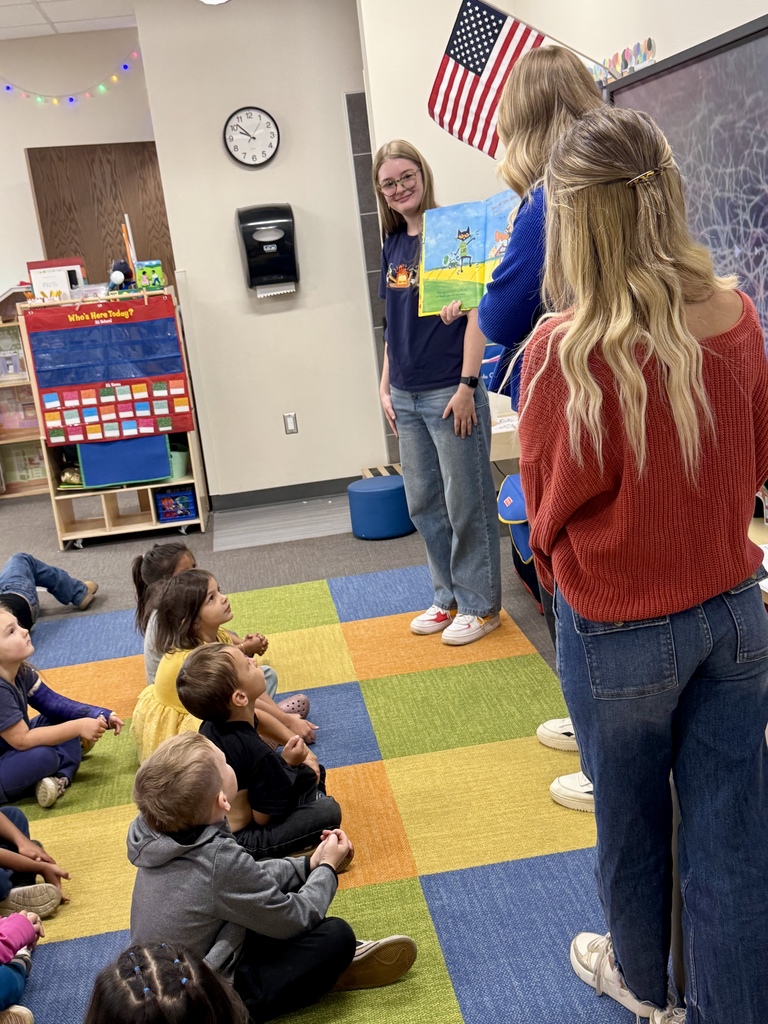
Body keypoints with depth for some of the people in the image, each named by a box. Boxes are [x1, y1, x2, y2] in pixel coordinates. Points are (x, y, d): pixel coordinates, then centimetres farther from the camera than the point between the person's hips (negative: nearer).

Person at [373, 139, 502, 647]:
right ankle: (449, 596, 28)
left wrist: (467, 385, -16)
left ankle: (480, 604, 15)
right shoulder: (393, 244, 12)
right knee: (424, 503, 13)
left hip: (450, 392, -7)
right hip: (407, 396, 7)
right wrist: (386, 386, 14)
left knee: (466, 503, 2)